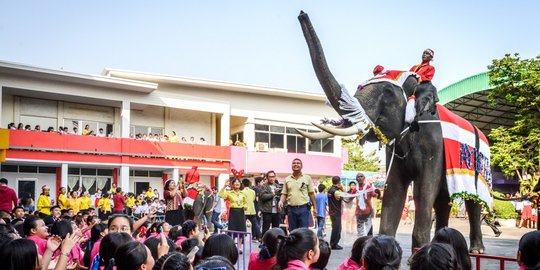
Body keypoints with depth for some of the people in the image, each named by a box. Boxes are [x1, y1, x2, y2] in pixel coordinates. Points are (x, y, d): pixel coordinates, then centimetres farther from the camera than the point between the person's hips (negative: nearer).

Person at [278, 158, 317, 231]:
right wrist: (281, 201, -11)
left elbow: (311, 193, 4)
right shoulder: (287, 179, 9)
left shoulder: (307, 178, 4)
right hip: (291, 209, 2)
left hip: (303, 208, -2)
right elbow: (284, 194, 9)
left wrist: (315, 208, 2)